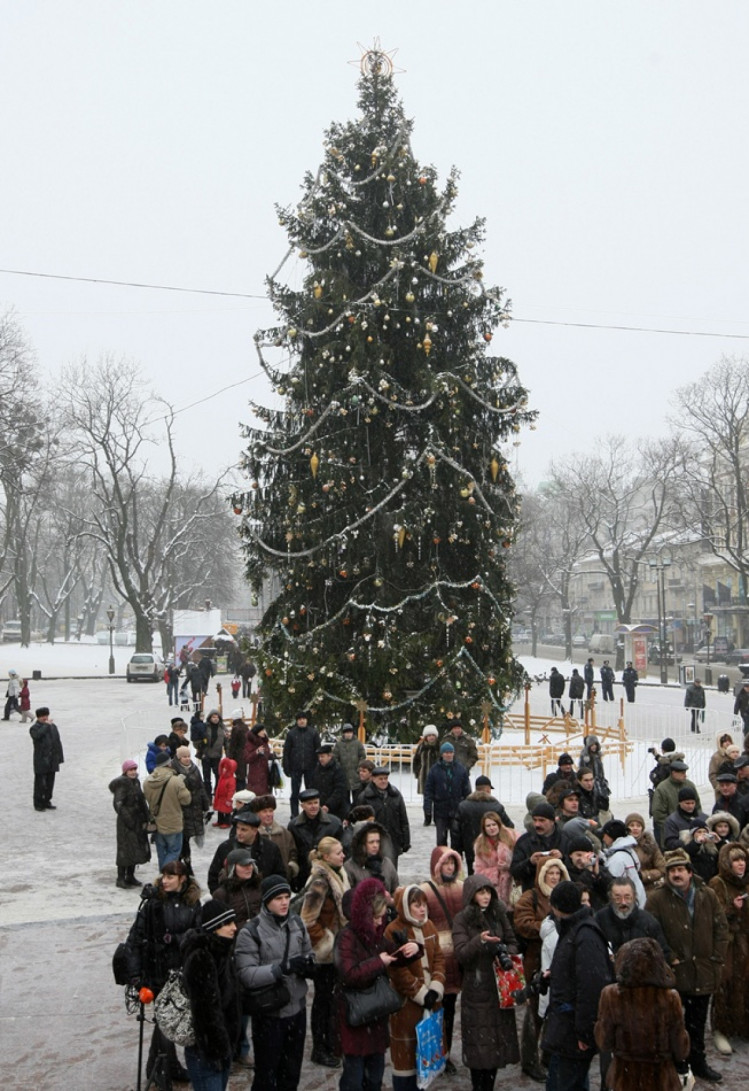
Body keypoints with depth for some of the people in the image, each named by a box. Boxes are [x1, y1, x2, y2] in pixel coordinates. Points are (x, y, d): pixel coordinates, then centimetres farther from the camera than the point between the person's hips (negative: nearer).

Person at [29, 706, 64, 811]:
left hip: (52, 761, 5)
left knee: (50, 783, 11)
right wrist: (46, 725, -23)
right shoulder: (34, 728, -6)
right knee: (40, 783, 1)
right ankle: (38, 804, 11)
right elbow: (37, 735, -32)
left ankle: (47, 802, 22)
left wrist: (60, 757, 9)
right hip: (41, 761, -5)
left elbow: (58, 742, 12)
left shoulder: (53, 726, 10)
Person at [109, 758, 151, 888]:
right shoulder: (122, 784, -14)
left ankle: (130, 876, 23)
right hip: (125, 823, -8)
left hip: (138, 821, 8)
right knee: (125, 849, -3)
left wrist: (145, 819, 9)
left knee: (137, 848, 12)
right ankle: (121, 878, 6)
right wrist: (128, 821, -21)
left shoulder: (136, 782, 10)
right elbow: (118, 804, -21)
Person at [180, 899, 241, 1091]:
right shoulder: (199, 958, -21)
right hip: (205, 1048, -9)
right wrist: (218, 1049, -18)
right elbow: (205, 1010, -22)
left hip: (223, 1041, 9)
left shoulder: (221, 952, 9)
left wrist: (228, 1045, 16)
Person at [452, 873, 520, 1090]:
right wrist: (479, 941, -29)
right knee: (479, 1041, -3)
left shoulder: (499, 914, 7)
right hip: (476, 989, -3)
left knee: (498, 1037, 5)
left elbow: (513, 942, 14)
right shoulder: (462, 919, -4)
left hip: (500, 985, 4)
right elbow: (461, 954, -12)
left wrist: (507, 953, -8)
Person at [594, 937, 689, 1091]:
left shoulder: (611, 995, -18)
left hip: (624, 1077, 0)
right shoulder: (670, 998, -18)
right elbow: (680, 1048, -8)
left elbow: (604, 1043, -8)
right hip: (661, 1078, 0)